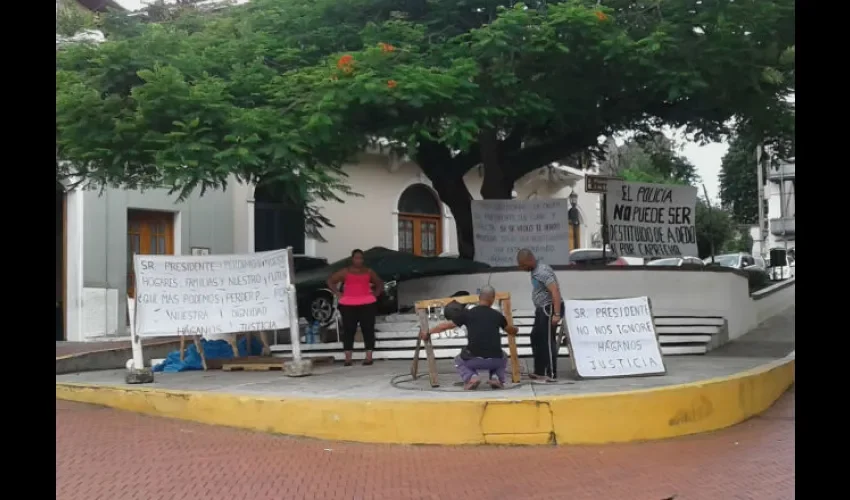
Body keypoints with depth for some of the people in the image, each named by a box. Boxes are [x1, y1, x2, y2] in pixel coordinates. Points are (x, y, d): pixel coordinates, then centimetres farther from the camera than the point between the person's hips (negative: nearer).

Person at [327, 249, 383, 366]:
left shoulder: (368, 272, 13)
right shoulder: (345, 272, 8)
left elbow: (379, 283, 25)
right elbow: (330, 281, 12)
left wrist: (376, 293, 10)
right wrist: (337, 293, 3)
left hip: (367, 304, 1)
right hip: (348, 305, -1)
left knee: (368, 329, -2)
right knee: (348, 330, -2)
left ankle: (369, 357, 1)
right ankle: (348, 358, 1)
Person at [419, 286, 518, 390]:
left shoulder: (468, 313, 4)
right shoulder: (497, 315, 10)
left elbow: (446, 326, 14)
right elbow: (511, 331, 30)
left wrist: (428, 332, 31)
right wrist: (515, 330, 56)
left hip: (474, 359, -2)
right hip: (494, 360, 2)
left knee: (459, 361, 32)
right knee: (502, 359, 37)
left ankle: (471, 377, 2)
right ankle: (497, 378, 7)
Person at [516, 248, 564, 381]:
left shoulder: (543, 272, -19)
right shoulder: (535, 271, 11)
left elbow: (555, 291, -26)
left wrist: (557, 314, -30)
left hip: (549, 308, -11)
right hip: (542, 309, 11)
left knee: (547, 340, -7)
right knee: (536, 338, 14)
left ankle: (551, 374, -1)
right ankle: (539, 371, 21)